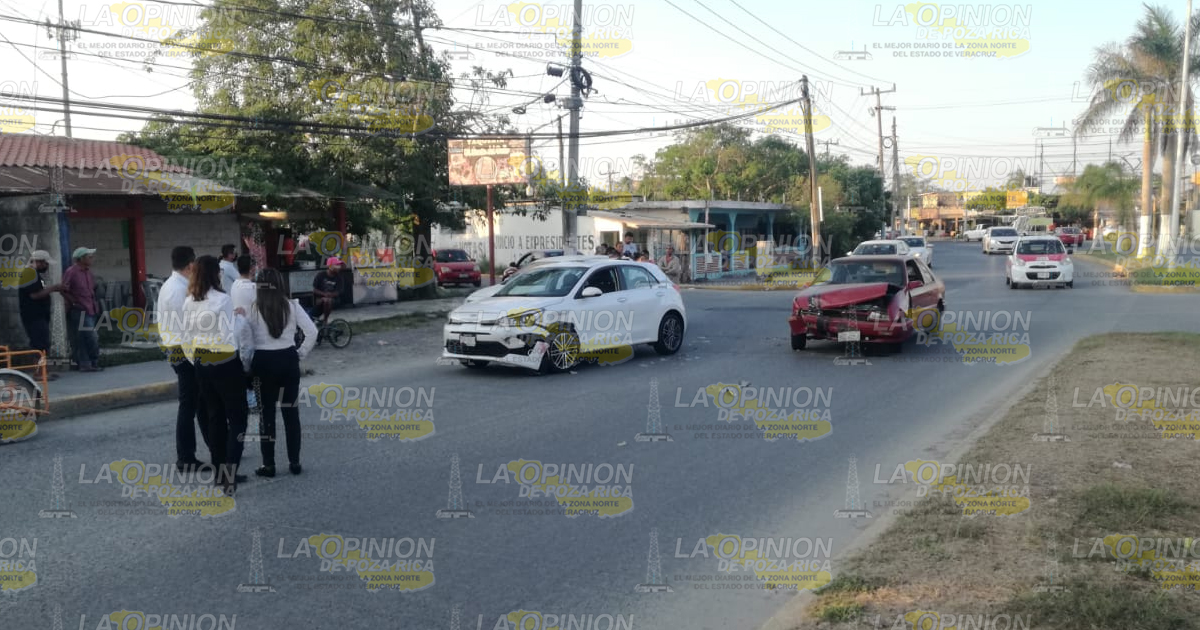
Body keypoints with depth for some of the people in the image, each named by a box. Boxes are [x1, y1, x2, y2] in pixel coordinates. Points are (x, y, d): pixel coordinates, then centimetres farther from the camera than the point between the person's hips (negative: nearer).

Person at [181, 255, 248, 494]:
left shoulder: (189, 302, 2)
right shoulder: (222, 300, -17)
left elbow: (186, 336, 7)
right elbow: (229, 336, -18)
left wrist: (194, 359, 18)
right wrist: (241, 319, -2)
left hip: (202, 365, 7)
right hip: (226, 365, -6)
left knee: (215, 417, 16)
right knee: (237, 418, 1)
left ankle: (220, 471, 23)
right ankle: (230, 475, -8)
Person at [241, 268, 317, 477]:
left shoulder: (252, 309, -7)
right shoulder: (292, 306, -2)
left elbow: (246, 341, -10)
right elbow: (312, 332, -6)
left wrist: (247, 364, 1)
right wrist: (301, 353, 4)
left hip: (263, 362, -2)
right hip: (288, 360, 2)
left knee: (267, 413, 7)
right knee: (291, 410, 11)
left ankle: (268, 465, 11)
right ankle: (294, 462, 15)